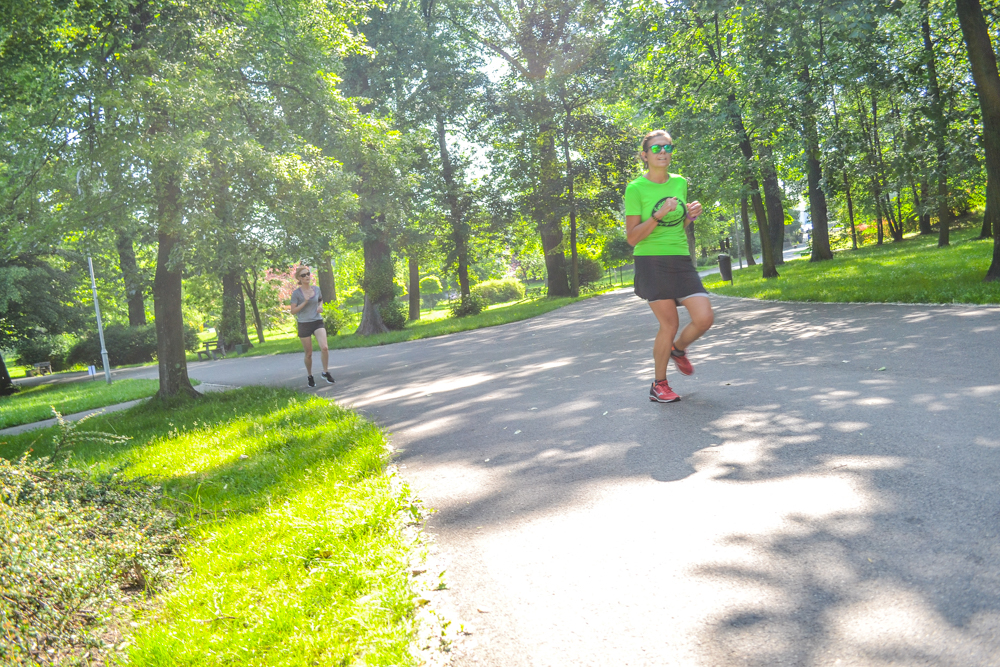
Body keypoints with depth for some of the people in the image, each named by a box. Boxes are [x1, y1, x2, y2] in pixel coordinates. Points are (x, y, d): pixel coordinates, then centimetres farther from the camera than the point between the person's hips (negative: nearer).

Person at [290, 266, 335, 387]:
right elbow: (293, 311, -8)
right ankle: (309, 375, 27)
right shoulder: (296, 293, -7)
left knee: (324, 348, -18)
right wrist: (305, 302, -18)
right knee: (308, 354, 6)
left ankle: (326, 372, -1)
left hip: (317, 322, 2)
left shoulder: (316, 289, 5)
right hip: (304, 324, -2)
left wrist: (320, 306, 3)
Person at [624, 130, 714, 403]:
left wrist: (690, 214, 1)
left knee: (705, 318, -5)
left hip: (681, 260, 5)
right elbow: (632, 238, -9)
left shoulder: (680, 182, 10)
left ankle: (678, 349, 28)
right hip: (651, 261, -5)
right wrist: (659, 215, -21)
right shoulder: (635, 188, -7)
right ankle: (658, 385, 15)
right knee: (669, 324, -4)